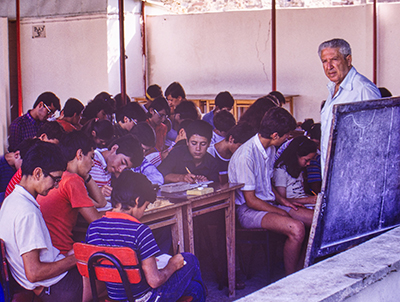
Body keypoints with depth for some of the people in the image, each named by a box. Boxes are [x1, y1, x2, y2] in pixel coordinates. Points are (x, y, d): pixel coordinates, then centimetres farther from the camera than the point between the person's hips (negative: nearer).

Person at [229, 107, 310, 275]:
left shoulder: (270, 149, 9)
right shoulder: (245, 156, -21)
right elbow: (251, 200, -18)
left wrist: (282, 201, 7)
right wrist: (281, 212, -13)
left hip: (268, 203, 9)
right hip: (248, 210, -9)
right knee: (296, 228, -31)